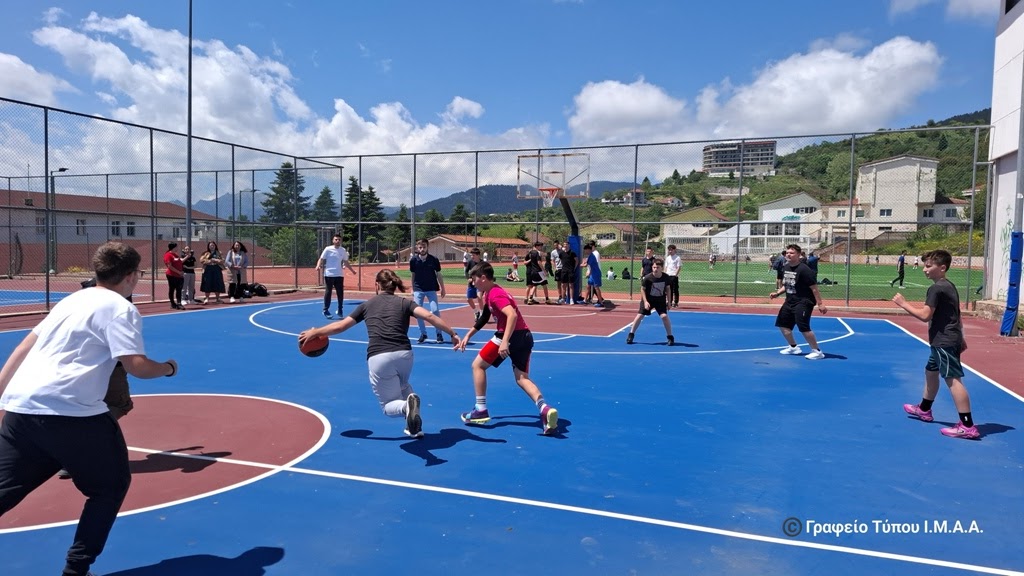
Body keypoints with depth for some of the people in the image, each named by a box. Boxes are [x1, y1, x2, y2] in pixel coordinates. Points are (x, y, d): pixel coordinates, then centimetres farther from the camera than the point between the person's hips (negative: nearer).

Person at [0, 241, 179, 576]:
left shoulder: (72, 299, 20)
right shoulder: (120, 309, -5)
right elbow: (137, 366, -14)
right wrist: (168, 368, 6)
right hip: (68, 411, -8)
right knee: (111, 486, 11)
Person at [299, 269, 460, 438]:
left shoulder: (367, 304, 18)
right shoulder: (404, 302, 15)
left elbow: (340, 326, 23)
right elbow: (429, 316, -2)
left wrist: (314, 332, 38)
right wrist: (453, 334, 0)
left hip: (378, 358, -2)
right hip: (404, 354, 2)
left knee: (389, 406, 13)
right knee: (402, 386, 36)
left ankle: (406, 406, -24)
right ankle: (415, 427, 18)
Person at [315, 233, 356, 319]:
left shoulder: (343, 250, 8)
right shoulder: (328, 249, -2)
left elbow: (346, 262, 18)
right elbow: (321, 259, -3)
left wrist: (352, 270, 17)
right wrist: (318, 266, -21)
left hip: (339, 275, 3)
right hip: (329, 275, -3)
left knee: (340, 293, 4)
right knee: (328, 292, 1)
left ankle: (340, 310, 17)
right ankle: (326, 311, 9)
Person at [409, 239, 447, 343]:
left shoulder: (434, 259, -7)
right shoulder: (413, 260, -4)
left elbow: (438, 274, 2)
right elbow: (413, 275, 8)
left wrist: (442, 288, 4)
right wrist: (413, 289, 11)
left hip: (431, 289, -2)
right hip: (418, 290, 2)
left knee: (435, 310, -9)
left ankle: (439, 334, 6)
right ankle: (423, 334, 15)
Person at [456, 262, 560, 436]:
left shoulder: (495, 294, -12)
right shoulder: (489, 294, 19)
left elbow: (512, 314, -27)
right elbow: (484, 319, 31)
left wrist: (505, 342, -32)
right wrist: (467, 336, 32)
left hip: (512, 336, -10)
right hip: (525, 336, 10)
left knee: (478, 365, 7)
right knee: (522, 378, 7)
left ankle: (481, 409, 10)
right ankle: (545, 408, -17)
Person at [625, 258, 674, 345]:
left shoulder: (666, 277, -15)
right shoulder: (647, 278, -22)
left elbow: (667, 288, 2)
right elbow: (642, 289, -11)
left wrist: (669, 301, 2)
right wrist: (645, 301, -18)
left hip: (661, 300, 1)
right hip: (648, 299, -1)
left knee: (664, 316, -15)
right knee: (640, 315, -4)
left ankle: (670, 337, 0)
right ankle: (631, 334, 10)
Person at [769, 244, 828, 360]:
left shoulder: (804, 270, -18)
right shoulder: (785, 268, 7)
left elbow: (814, 288, -17)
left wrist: (820, 304, -19)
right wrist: (777, 293, 5)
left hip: (803, 302, -9)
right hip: (790, 301, 9)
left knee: (803, 327, -16)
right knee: (782, 324, 14)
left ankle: (817, 351, -1)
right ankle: (793, 347, 32)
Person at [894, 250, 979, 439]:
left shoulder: (936, 289, -16)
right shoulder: (948, 286, 15)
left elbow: (925, 315, -23)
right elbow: (956, 316, 20)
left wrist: (903, 304, -15)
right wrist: (960, 337, 24)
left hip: (944, 342, -11)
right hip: (945, 340, 11)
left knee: (953, 379, -13)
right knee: (931, 371, 24)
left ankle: (968, 426, -15)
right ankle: (924, 409, 41)